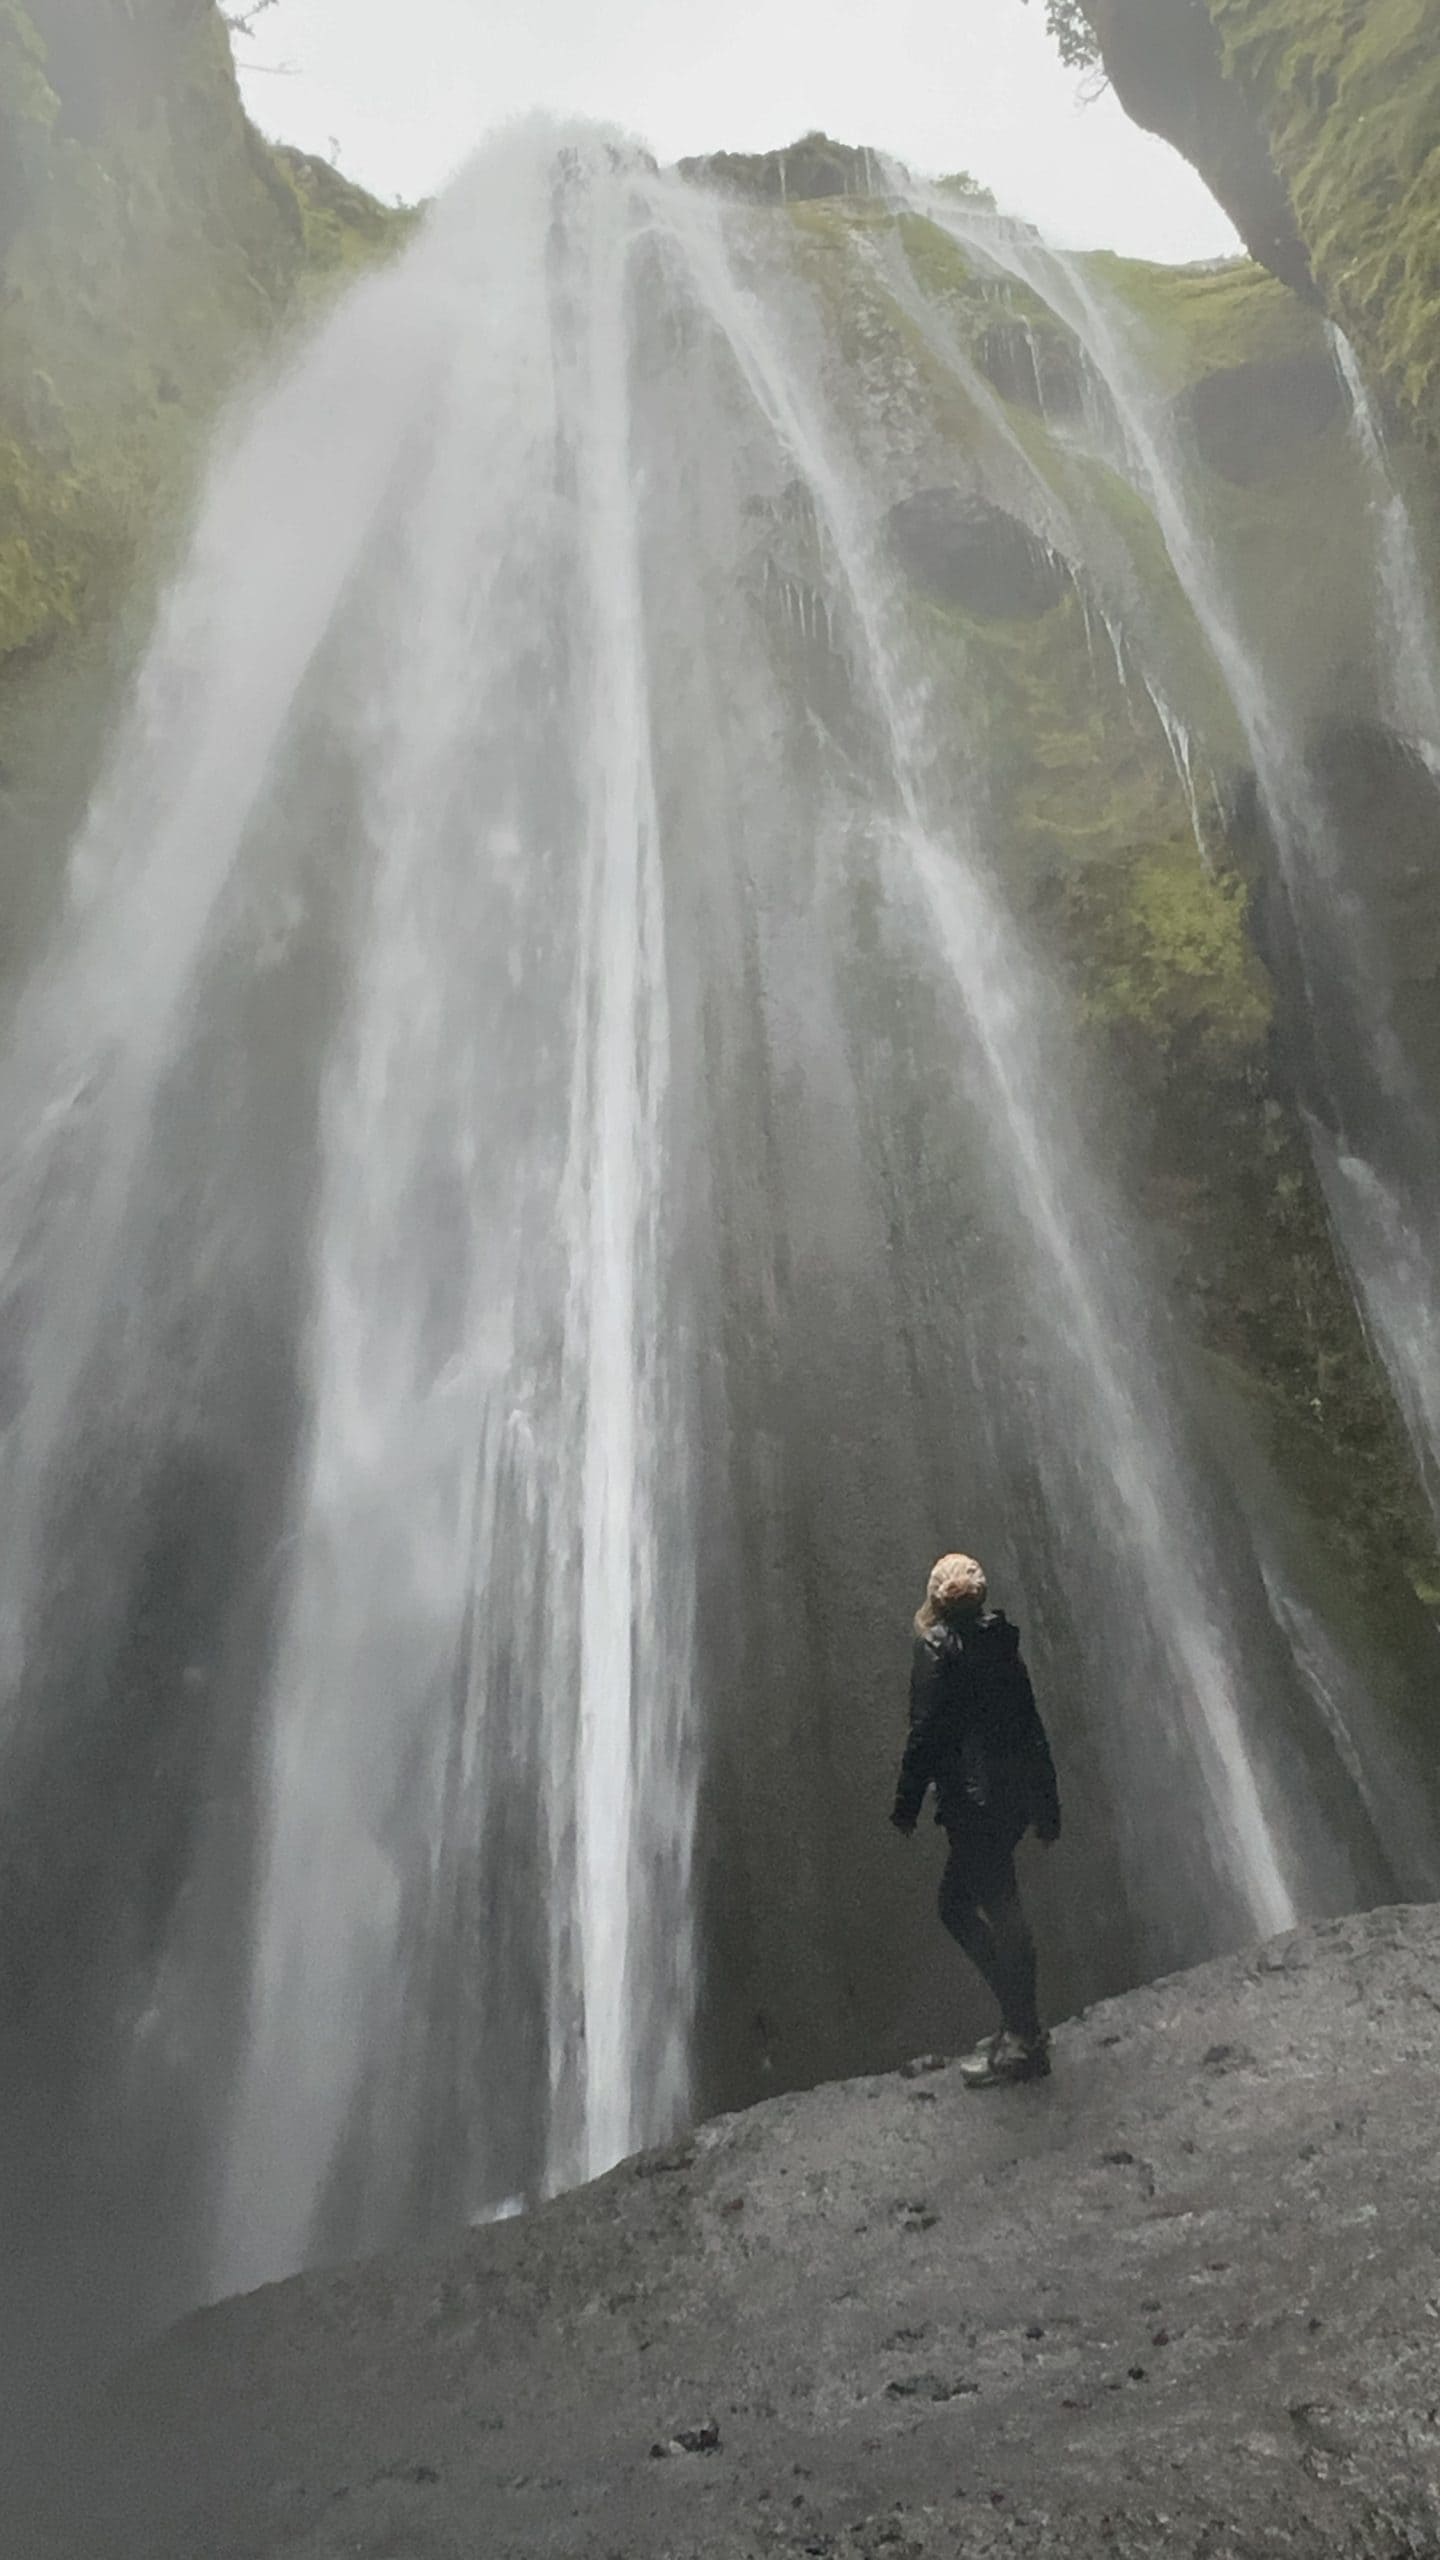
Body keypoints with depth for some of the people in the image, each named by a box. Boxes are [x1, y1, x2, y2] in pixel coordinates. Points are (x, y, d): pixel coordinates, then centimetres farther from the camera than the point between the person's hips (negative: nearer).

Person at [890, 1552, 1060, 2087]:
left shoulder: (937, 1646, -13)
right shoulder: (999, 1639, 8)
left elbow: (926, 1732, -15)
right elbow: (1029, 1725, 12)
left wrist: (906, 1804, -6)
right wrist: (1047, 1802, 19)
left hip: (976, 1802, -8)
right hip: (1016, 1796, 8)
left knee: (958, 1908, 3)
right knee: (1000, 1908, 18)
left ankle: (1023, 2035, 9)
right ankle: (1022, 2029, 25)